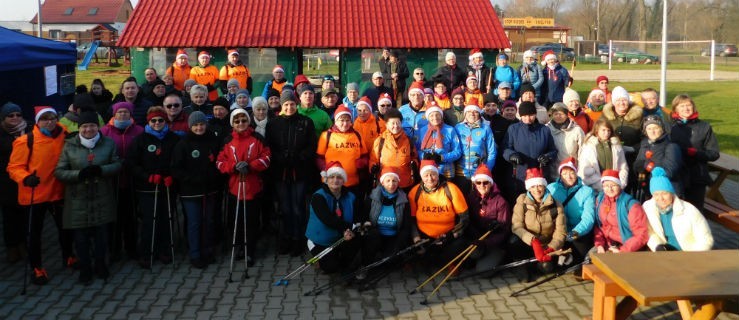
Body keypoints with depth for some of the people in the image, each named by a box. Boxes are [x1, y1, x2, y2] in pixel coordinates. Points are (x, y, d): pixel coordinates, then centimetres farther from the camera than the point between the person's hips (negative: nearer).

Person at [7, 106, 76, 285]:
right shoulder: (26, 141, -14)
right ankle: (36, 268, 23)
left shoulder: (65, 137, -2)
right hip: (34, 195, -4)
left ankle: (68, 257, 41)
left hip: (58, 193, 4)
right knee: (35, 233, 8)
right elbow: (14, 166, -13)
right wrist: (25, 178, -29)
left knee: (66, 227, 18)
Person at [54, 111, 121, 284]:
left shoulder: (108, 143, 3)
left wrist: (100, 170, -18)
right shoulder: (69, 146, -1)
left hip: (102, 199, 1)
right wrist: (79, 174, -20)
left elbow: (117, 165, 1)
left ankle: (100, 265, 30)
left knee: (102, 234, 9)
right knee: (81, 237, 5)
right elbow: (59, 172, -3)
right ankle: (85, 269, 23)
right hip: (78, 200, -1)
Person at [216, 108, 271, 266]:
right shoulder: (228, 141, 5)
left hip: (252, 187, -2)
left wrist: (250, 165, -18)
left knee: (252, 220, 2)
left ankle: (251, 251, 14)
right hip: (234, 187, 2)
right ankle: (241, 246, 28)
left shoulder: (257, 139, 1)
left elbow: (266, 157, -4)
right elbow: (220, 162, 2)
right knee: (237, 219, 7)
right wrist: (234, 167, -17)